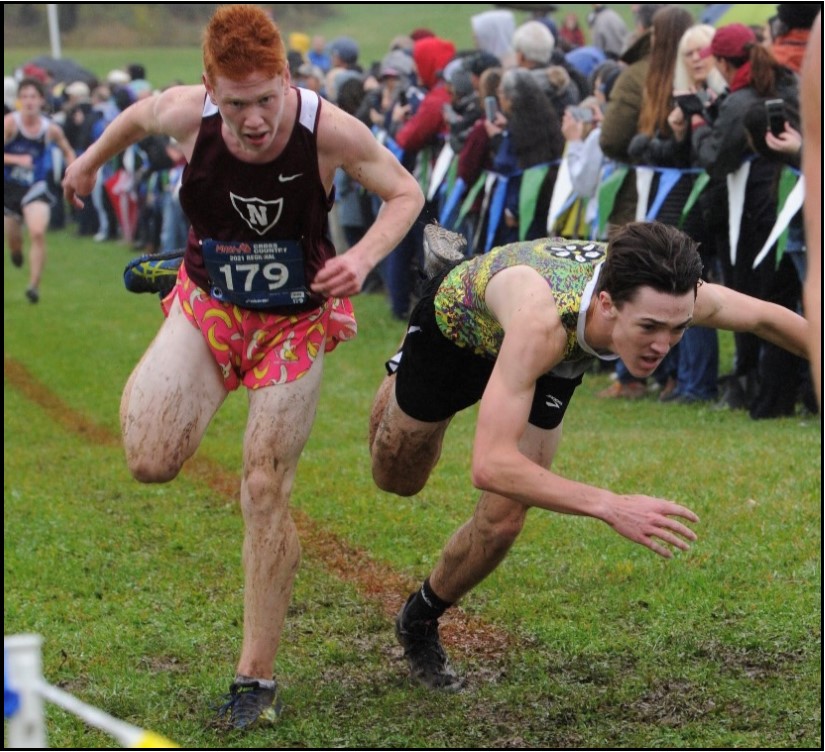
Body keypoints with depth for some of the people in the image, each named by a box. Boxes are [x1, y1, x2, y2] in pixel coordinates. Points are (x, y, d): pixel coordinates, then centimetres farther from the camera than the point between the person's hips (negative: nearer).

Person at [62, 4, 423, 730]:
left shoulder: (330, 131, -26)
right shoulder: (185, 114, -22)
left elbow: (405, 193, -9)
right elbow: (138, 115, 4)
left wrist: (363, 256, -28)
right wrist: (90, 162, 23)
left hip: (296, 320, -1)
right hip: (209, 305, 1)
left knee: (265, 490, -3)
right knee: (151, 459, -19)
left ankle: (257, 675, 11)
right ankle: (148, 389, 20)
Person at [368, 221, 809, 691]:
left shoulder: (672, 297, -38)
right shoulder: (544, 325, -52)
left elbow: (766, 317, -15)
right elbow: (490, 466, -57)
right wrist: (611, 506, -64)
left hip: (555, 358, 3)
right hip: (458, 321, -3)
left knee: (503, 520, -7)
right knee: (398, 480, 20)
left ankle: (420, 623, 22)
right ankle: (400, 379, 51)